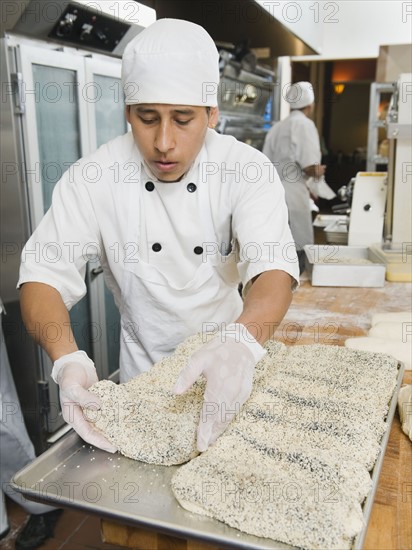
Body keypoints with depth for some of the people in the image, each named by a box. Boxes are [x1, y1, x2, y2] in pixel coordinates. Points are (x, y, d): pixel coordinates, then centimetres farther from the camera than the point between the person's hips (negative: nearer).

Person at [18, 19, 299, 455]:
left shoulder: (248, 170, -20)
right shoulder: (92, 178, -18)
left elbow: (273, 268, -33)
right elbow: (44, 275, -22)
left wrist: (241, 343, -54)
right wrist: (67, 360, -41)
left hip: (232, 357, 1)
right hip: (143, 362, 0)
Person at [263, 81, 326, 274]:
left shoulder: (276, 127, 13)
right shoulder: (305, 124, -7)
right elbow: (309, 167, -17)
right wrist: (319, 172, 7)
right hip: (293, 196, -7)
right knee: (300, 249, 0)